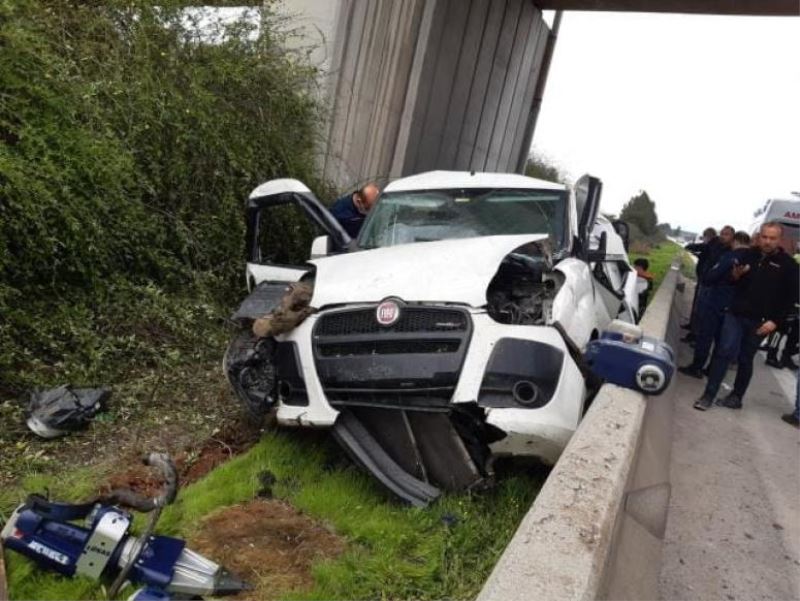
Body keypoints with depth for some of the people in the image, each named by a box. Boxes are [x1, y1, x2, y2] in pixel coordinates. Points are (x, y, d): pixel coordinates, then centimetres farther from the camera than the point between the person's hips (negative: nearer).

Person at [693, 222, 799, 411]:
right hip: (735, 314, 2)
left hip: (759, 321, -2)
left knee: (745, 359, 8)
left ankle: (736, 397, 22)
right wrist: (735, 276, -6)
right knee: (724, 352, -5)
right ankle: (708, 395, -1)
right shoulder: (749, 256, 6)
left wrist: (775, 321, -12)